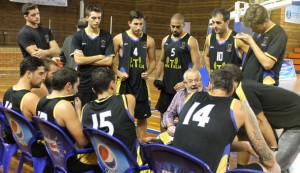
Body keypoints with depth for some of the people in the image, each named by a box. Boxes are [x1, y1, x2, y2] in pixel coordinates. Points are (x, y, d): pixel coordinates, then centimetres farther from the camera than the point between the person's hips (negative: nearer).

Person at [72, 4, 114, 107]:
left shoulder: (107, 37, 1)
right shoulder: (78, 36, -1)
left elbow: (109, 61, -8)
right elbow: (78, 60, -12)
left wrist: (86, 60, -10)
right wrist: (99, 57, -10)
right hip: (83, 82, 0)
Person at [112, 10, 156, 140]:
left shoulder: (149, 40, 3)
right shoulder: (119, 38, -3)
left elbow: (152, 60, 11)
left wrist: (148, 72, -7)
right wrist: (118, 73, -13)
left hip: (141, 83, 2)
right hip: (124, 83, -2)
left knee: (142, 117, 9)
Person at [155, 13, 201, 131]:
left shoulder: (191, 41, -8)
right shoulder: (166, 40, 9)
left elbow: (196, 65, -11)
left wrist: (185, 83, -20)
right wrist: (157, 78, 6)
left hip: (181, 86, -6)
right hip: (166, 86, 6)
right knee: (163, 114, 14)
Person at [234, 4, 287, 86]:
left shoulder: (278, 34, -15)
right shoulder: (259, 31, 8)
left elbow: (267, 64, -24)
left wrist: (251, 41, -20)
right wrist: (245, 43, -1)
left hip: (263, 85, -7)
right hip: (248, 82, 7)